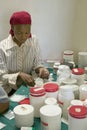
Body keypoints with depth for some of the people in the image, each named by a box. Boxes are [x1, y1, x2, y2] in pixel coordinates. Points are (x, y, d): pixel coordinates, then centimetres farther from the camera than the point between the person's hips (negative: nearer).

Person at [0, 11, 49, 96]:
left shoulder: (34, 41, -4)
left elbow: (37, 63, 4)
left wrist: (40, 69, -18)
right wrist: (19, 75, -27)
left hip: (29, 86, 4)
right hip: (10, 91, -3)